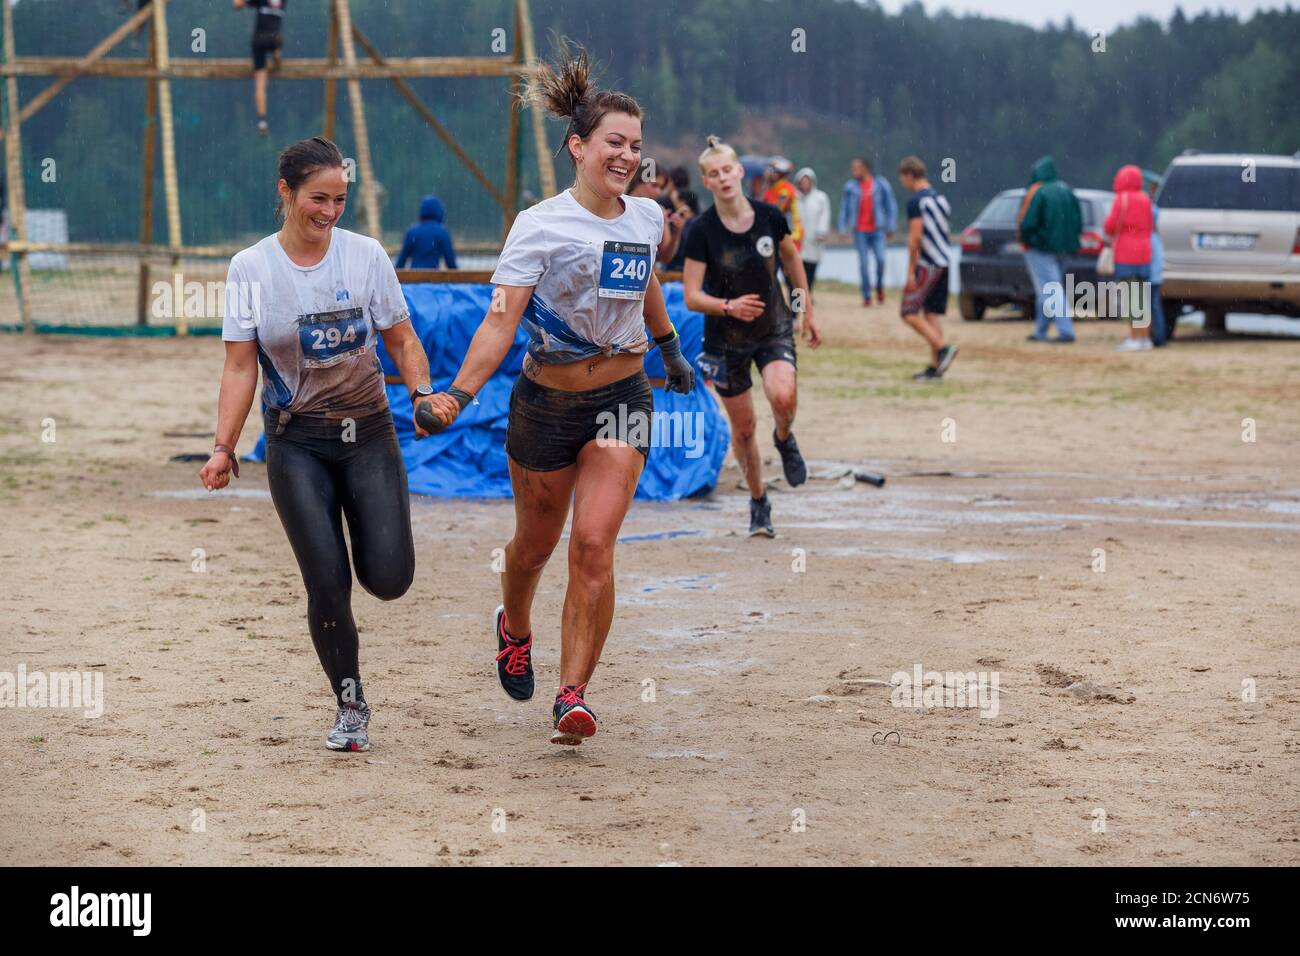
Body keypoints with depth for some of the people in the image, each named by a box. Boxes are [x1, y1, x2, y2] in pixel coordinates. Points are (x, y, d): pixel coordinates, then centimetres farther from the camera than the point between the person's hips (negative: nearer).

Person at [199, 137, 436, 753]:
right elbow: (240, 367, -2)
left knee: (389, 579, -9)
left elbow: (401, 339, 6)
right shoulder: (251, 268, -2)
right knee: (327, 582, -8)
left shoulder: (365, 255, -1)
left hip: (368, 433, 1)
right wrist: (224, 448, -9)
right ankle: (350, 707, 9)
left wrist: (422, 390, -12)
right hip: (296, 442, -1)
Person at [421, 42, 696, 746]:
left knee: (594, 546, -14)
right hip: (547, 400, -2)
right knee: (535, 540, 16)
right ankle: (514, 628, 50)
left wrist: (671, 351, 36)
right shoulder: (541, 225, -14)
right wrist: (458, 394, -33)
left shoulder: (646, 218, 1)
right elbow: (501, 321, -21)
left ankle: (572, 695, -12)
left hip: (622, 398, 2)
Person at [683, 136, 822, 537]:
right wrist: (728, 306, -32)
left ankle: (785, 440, 9)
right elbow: (692, 297, -14)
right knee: (743, 428, 6)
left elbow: (792, 259, 10)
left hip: (774, 328, 0)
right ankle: (759, 502, 29)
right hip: (726, 339, 0)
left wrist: (807, 312, 13)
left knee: (784, 398, -27)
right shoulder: (702, 231, -16)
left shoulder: (769, 216, -9)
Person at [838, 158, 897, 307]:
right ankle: (866, 296, 4)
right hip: (860, 231, 1)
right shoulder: (850, 187, 6)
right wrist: (843, 228, 4)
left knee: (880, 259, -14)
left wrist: (890, 227, 4)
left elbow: (891, 205, 7)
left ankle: (879, 287, 12)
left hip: (877, 230, -1)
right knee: (863, 263, -2)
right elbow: (844, 208, 10)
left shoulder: (881, 184, 3)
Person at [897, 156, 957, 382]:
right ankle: (935, 367, 6)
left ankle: (943, 348, -17)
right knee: (932, 314, 9)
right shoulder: (939, 198, 16)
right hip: (943, 262, 9)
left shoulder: (916, 201, -12)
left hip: (927, 266, -9)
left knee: (909, 313, -6)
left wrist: (911, 271, -15)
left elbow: (915, 237, -17)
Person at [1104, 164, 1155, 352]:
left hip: (1125, 253, -6)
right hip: (1144, 252, 6)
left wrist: (1110, 235, 9)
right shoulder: (1145, 200, 9)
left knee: (1130, 297, -6)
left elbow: (1110, 224, -11)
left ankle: (1134, 338, -9)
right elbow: (1150, 225, 14)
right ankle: (1145, 337, 12)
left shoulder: (1122, 199, -10)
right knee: (1142, 297, 10)